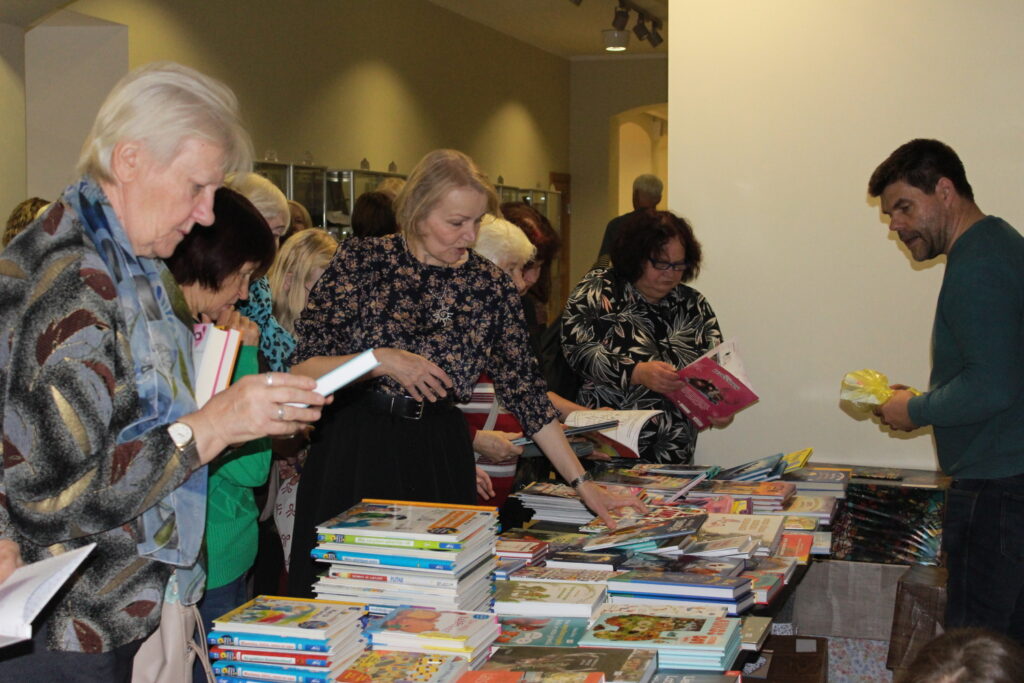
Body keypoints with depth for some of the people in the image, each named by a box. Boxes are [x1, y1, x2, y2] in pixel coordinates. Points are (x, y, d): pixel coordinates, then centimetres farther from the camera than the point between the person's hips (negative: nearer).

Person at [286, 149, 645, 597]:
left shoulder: (490, 286, 5)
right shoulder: (362, 260, -2)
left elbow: (524, 389, 7)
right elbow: (302, 368, -4)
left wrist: (581, 483, 4)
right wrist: (380, 361, -19)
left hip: (441, 456, 2)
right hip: (354, 449, -2)